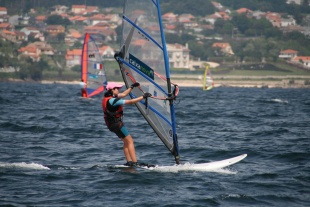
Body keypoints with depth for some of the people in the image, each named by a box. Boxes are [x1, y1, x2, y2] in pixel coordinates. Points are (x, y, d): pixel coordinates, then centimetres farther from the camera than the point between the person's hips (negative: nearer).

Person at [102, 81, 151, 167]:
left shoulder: (110, 97, 7)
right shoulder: (112, 100, -23)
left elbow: (123, 94, 21)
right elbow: (130, 102, -23)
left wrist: (132, 87, 20)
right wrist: (143, 97, -18)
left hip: (113, 123, 10)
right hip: (116, 123, -10)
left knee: (126, 142, 15)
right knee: (130, 141, -6)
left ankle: (129, 162, 14)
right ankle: (135, 163, -9)